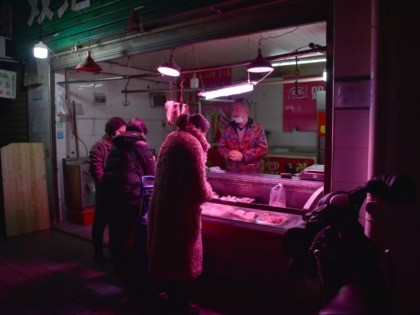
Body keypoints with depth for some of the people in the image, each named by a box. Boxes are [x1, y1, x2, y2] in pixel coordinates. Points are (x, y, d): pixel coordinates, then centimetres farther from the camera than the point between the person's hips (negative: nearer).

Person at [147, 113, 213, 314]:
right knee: (182, 260, 7)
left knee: (168, 255, 21)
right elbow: (197, 189, -23)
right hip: (180, 212, -10)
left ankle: (173, 299, 39)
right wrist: (207, 191, -2)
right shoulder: (191, 143, -17)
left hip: (163, 207, 10)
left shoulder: (172, 139, 13)